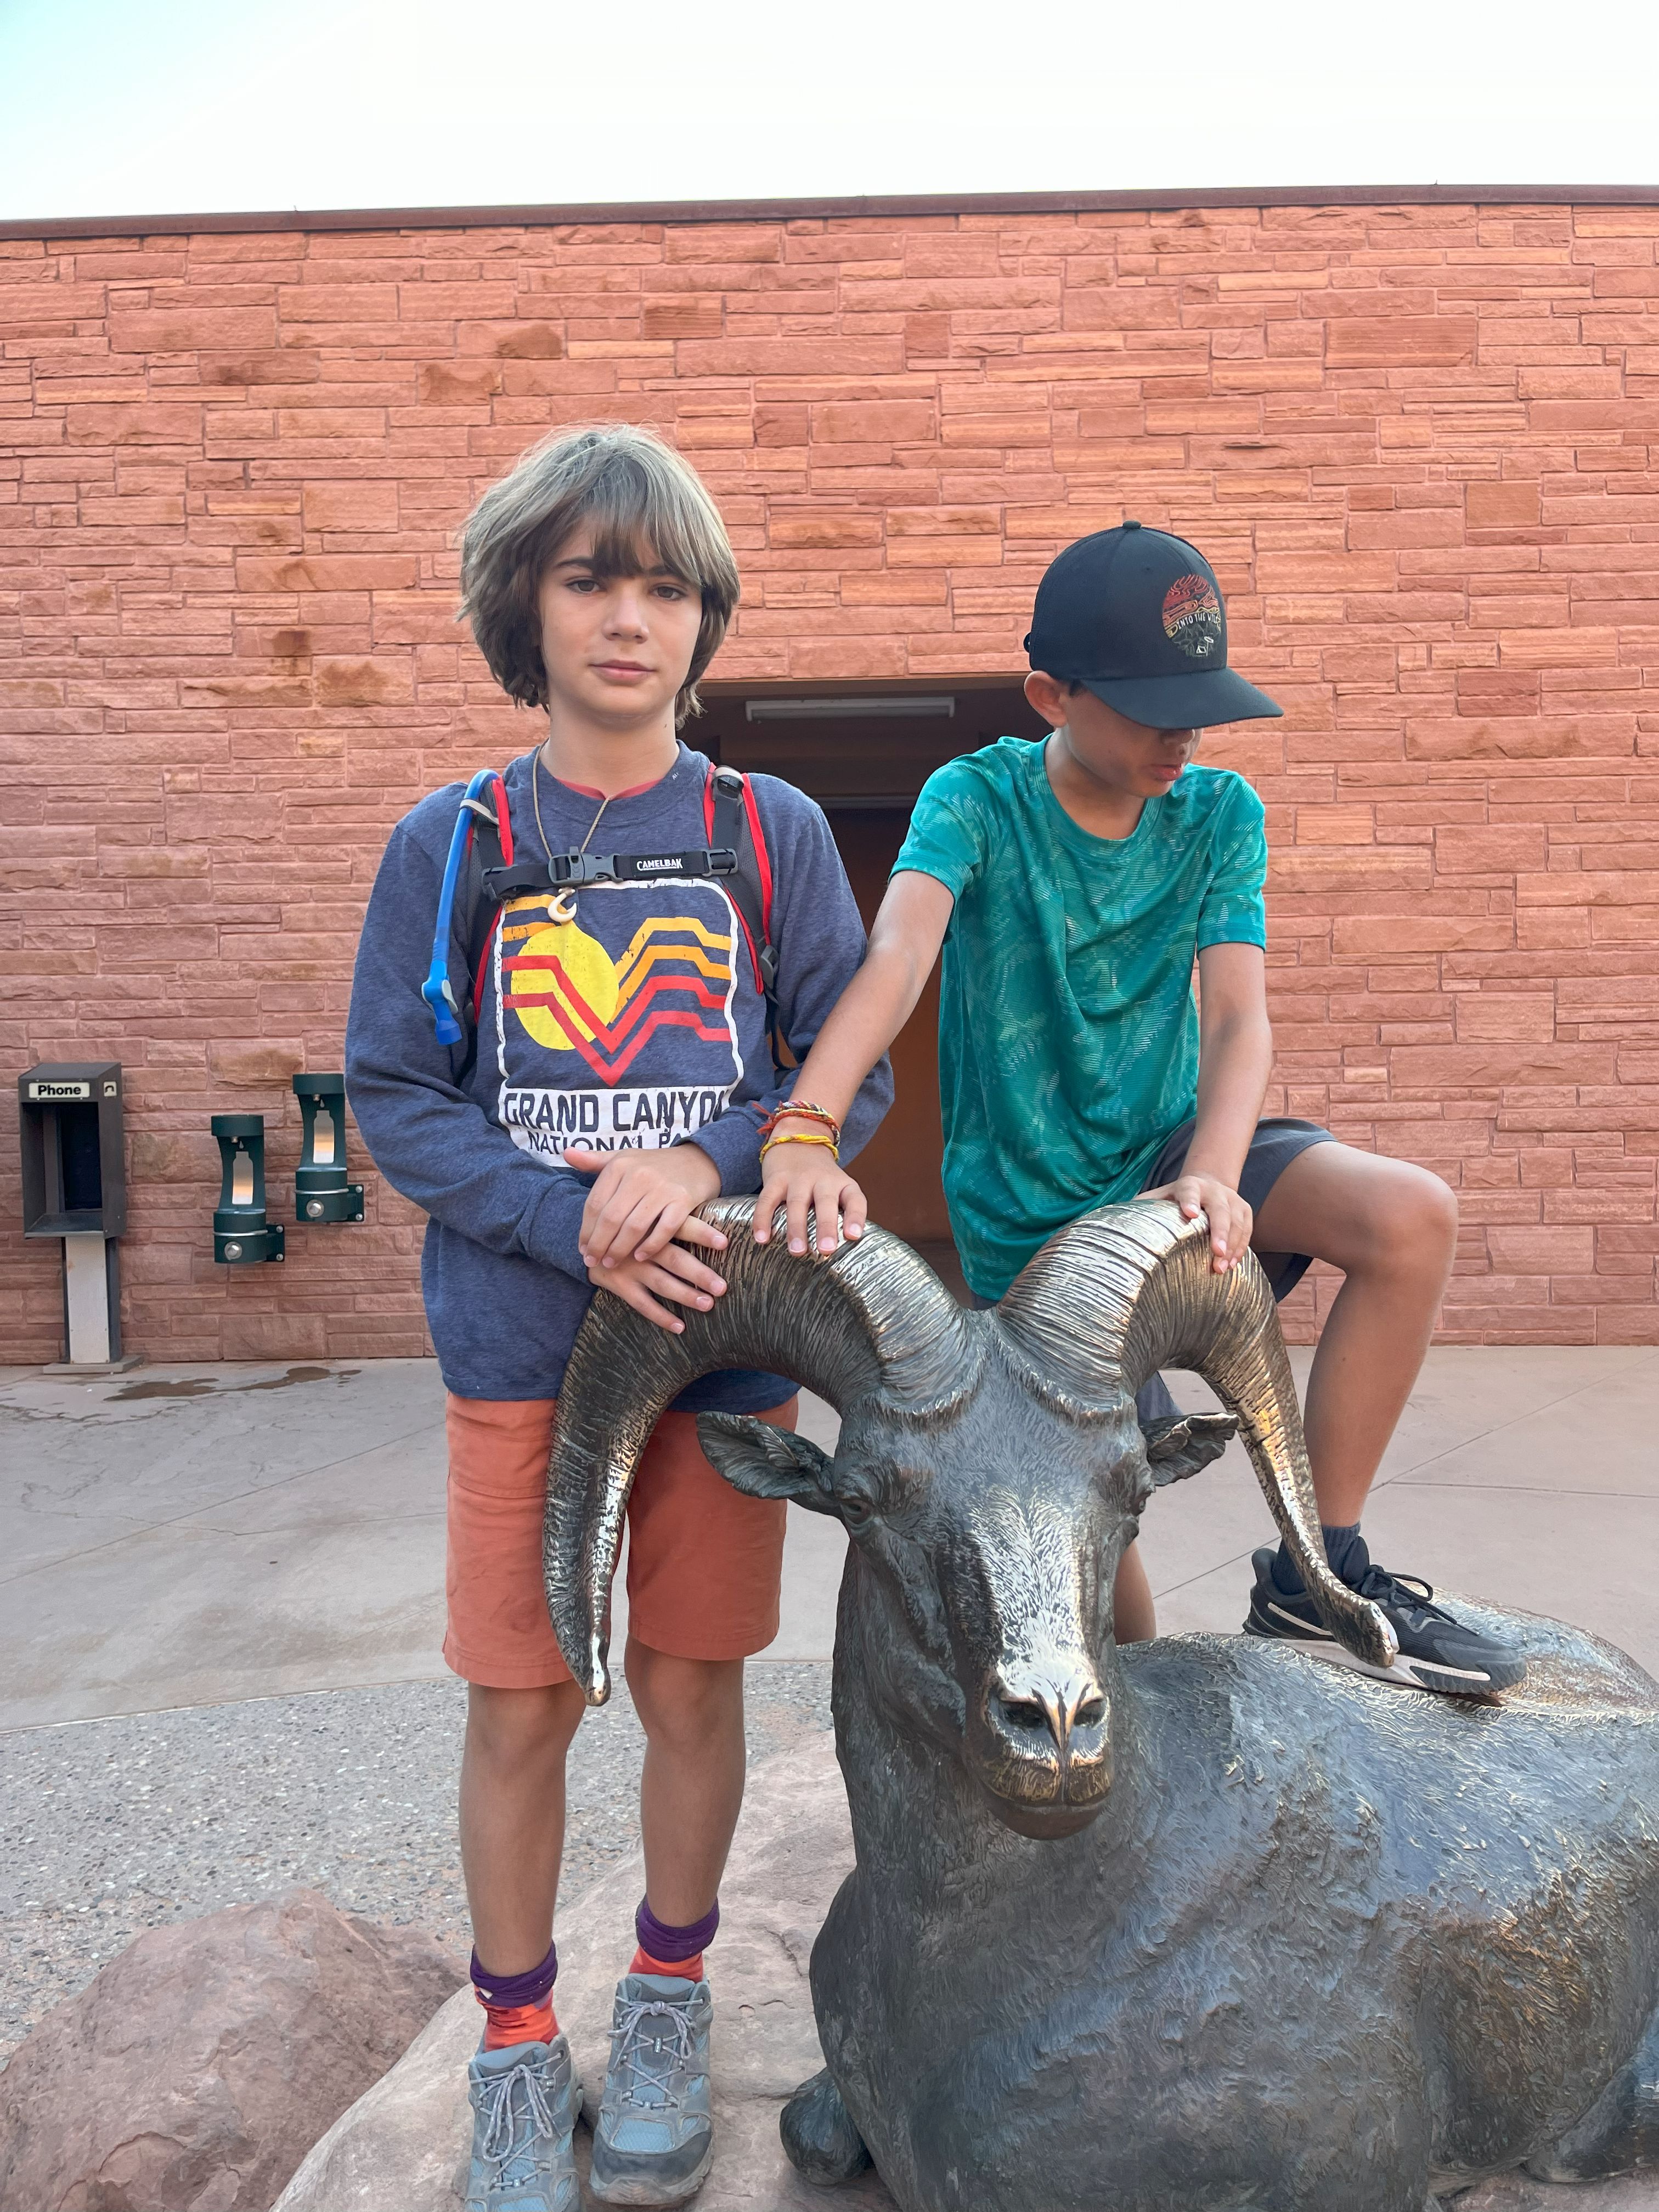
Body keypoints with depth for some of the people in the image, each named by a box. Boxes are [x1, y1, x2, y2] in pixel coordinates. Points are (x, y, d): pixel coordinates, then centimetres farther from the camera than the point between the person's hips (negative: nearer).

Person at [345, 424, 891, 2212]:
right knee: (520, 1707, 8)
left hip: (728, 1332, 1)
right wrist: (578, 1222, -16)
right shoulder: (448, 844, 0)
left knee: (691, 1683, 12)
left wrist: (703, 1163, -17)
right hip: (519, 1340, 0)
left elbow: (851, 1072, 1)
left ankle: (669, 1998, 36)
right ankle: (518, 2045, 30)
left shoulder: (773, 834, 1)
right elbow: (390, 1098, -2)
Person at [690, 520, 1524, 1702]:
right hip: (1030, 1208, -2)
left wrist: (1214, 1173, -36)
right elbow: (896, 958, -31)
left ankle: (1320, 1572, -11)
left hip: (1166, 1148, 3)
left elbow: (1238, 1015, -15)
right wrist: (805, 1132, -49)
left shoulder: (1219, 813, -3)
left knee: (1413, 1215, -24)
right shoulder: (975, 799, -12)